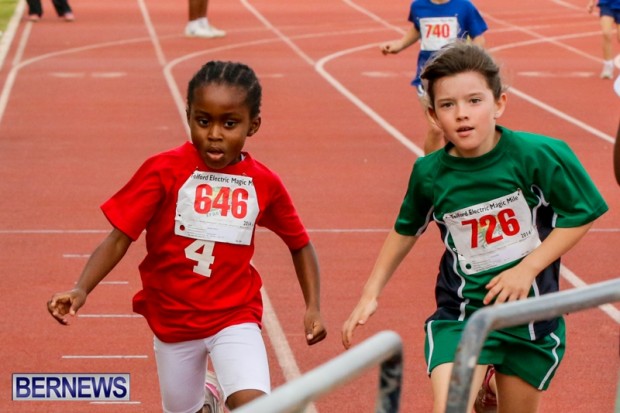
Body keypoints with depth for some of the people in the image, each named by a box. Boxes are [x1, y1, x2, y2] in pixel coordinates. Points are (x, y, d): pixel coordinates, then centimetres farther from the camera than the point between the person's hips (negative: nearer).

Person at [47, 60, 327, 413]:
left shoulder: (264, 184, -6)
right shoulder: (163, 171, -13)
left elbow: (300, 244, 8)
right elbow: (119, 238, -13)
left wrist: (314, 306, -1)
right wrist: (82, 289, -27)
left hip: (235, 317, -1)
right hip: (173, 319, 1)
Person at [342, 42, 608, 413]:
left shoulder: (538, 155, -16)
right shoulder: (429, 174, -8)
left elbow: (583, 213, -7)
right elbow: (406, 231, 11)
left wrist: (527, 268, -14)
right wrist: (371, 295, 12)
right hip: (460, 312, 0)